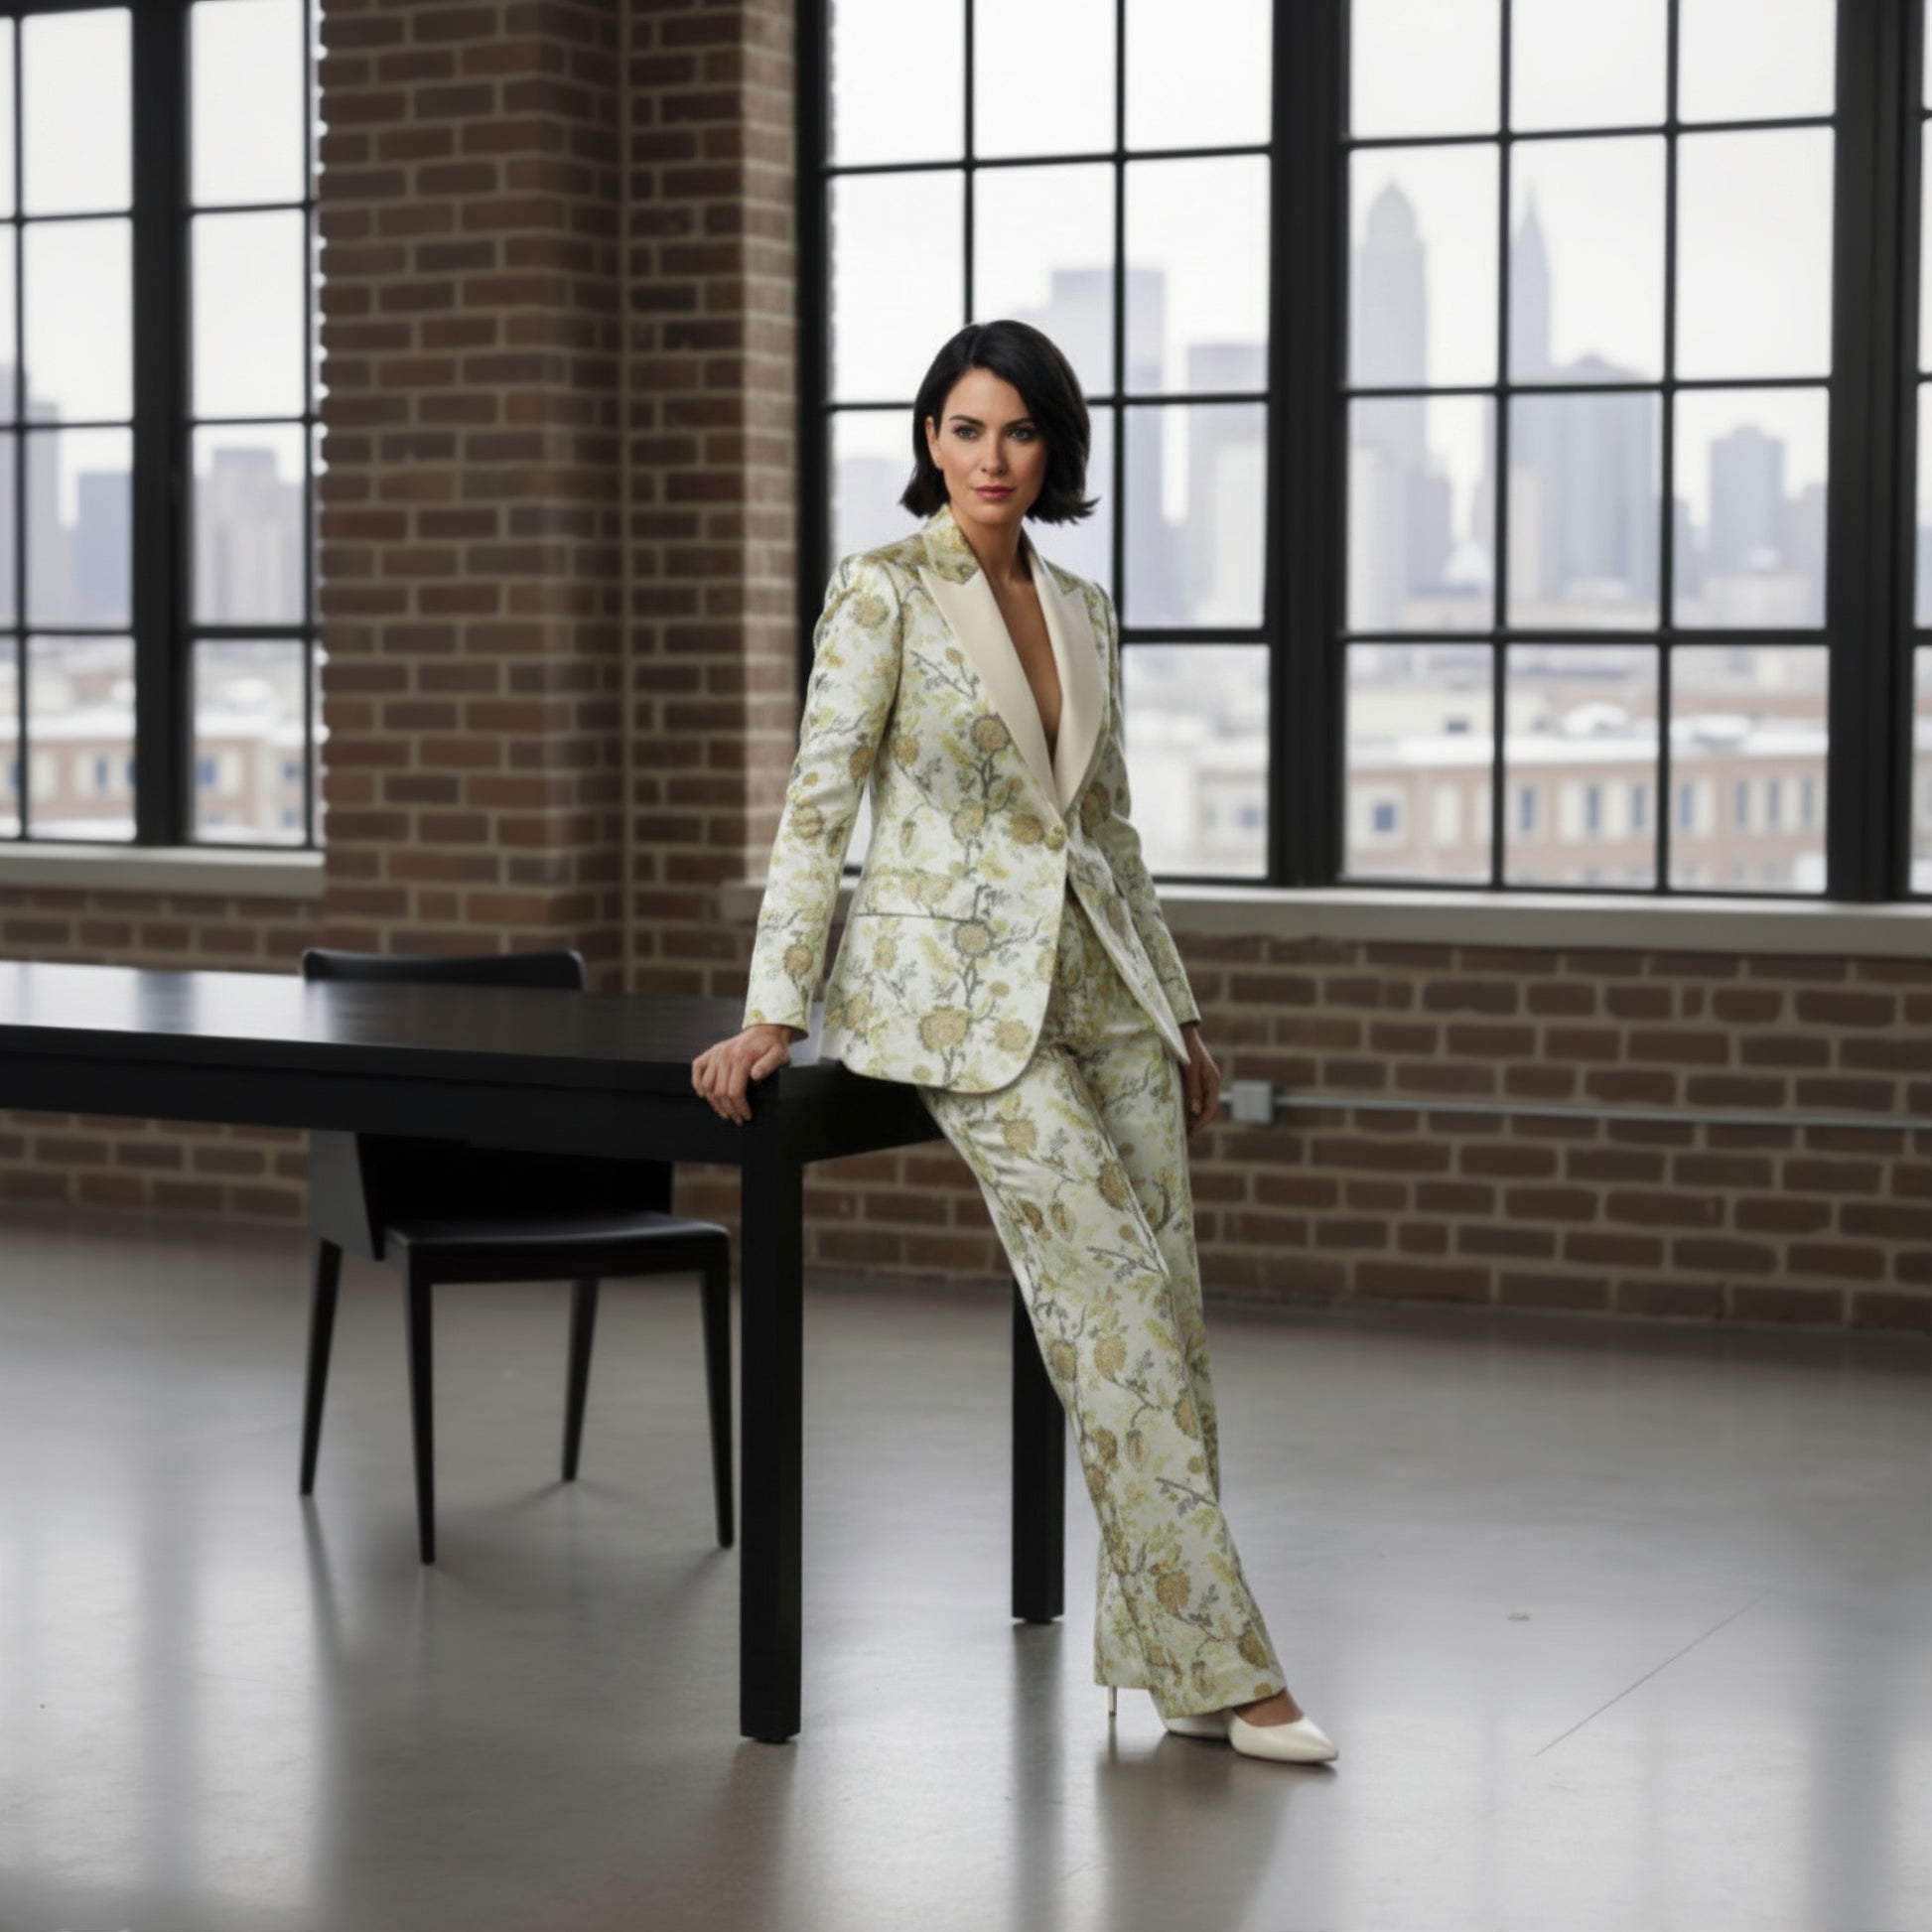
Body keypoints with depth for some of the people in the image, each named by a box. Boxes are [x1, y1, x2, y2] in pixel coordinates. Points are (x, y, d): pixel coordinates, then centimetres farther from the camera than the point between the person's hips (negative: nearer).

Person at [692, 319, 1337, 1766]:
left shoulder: (1083, 611, 12)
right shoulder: (885, 590, -6)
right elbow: (818, 804, -9)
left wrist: (1178, 1012, 20)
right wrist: (771, 1011, -14)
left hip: (1099, 979, 6)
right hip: (957, 984, -6)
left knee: (1169, 1306, 0)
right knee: (1121, 1297, -13)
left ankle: (1165, 1644, 10)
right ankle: (1219, 1665, -8)